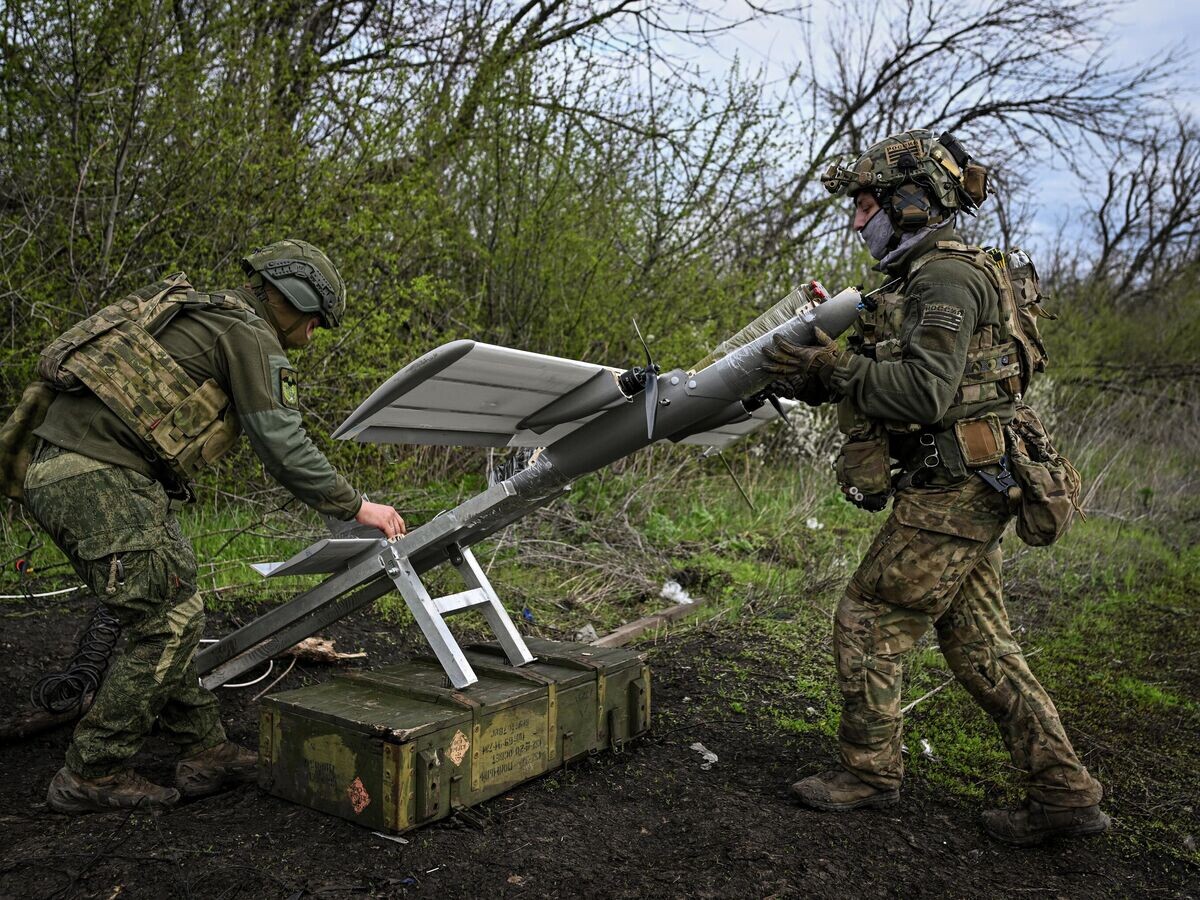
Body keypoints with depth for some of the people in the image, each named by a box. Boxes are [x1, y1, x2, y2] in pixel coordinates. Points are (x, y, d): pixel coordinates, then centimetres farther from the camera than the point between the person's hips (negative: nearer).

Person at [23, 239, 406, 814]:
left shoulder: (203, 316, 25)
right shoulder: (250, 334, -5)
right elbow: (282, 447, -10)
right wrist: (355, 506, -1)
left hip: (58, 471, 10)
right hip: (100, 477, -10)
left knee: (163, 612, 11)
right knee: (168, 622, -4)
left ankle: (205, 751, 16)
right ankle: (92, 776, 5)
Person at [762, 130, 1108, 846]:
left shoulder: (947, 275, -13)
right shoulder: (924, 278, 19)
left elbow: (926, 390, -24)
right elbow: (896, 387, 20)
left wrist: (836, 368, -16)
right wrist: (825, 375, 9)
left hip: (951, 496, -10)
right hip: (962, 493, 10)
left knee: (868, 624, 0)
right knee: (980, 646, 12)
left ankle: (870, 773, 15)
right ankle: (1066, 793, 18)